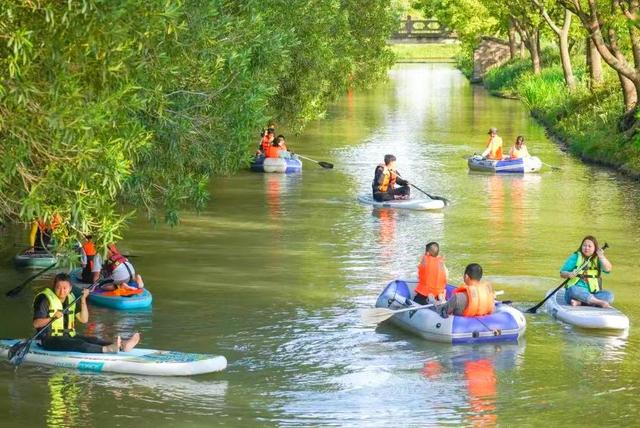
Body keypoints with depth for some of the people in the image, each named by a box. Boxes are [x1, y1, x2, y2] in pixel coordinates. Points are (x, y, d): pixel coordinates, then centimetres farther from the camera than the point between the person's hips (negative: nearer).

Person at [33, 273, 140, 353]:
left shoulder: (71, 300, 13)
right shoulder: (46, 300, -6)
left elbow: (84, 320, 5)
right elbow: (36, 324, -13)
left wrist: (83, 300, -5)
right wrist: (52, 318, -29)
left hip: (69, 337, 7)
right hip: (51, 340, -7)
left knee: (92, 340, -16)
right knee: (78, 344, -31)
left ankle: (122, 345, -36)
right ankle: (106, 349, -55)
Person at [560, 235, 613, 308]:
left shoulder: (598, 259, 11)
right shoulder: (575, 257, 7)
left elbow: (608, 269, -7)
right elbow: (562, 273, 5)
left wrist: (601, 256, -19)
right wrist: (569, 274, -17)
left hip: (592, 293, 2)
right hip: (575, 292, -2)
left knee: (609, 295, -24)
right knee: (573, 289, -36)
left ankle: (579, 302, -35)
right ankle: (599, 302, -41)